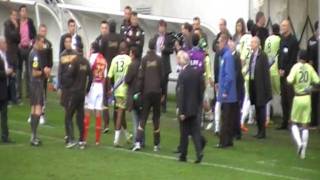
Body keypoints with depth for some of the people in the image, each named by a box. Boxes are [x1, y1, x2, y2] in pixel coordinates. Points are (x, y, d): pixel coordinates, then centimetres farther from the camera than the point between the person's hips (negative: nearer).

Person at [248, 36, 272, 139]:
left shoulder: (262, 55, -13)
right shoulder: (252, 55, 11)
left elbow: (266, 72, -14)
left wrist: (266, 88, -15)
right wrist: (250, 86, 12)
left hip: (260, 87, -8)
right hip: (254, 86, 8)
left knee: (261, 108, -1)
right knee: (257, 109, 13)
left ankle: (263, 132, 5)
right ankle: (259, 131, 20)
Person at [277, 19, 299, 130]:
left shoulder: (293, 40, -7)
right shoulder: (282, 40, 14)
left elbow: (293, 59, -11)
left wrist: (285, 70, -12)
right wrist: (280, 69, 3)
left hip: (289, 73, -7)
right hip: (282, 74, 7)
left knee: (290, 98, -9)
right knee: (284, 100, 9)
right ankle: (285, 122, 15)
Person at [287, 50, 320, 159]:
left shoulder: (296, 67, -7)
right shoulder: (310, 68, 1)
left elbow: (290, 80, -18)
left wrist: (287, 77, 4)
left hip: (298, 98, -2)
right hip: (307, 98, 2)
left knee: (294, 123, 11)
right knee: (305, 125, 7)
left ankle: (299, 142, -14)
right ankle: (303, 152, 6)